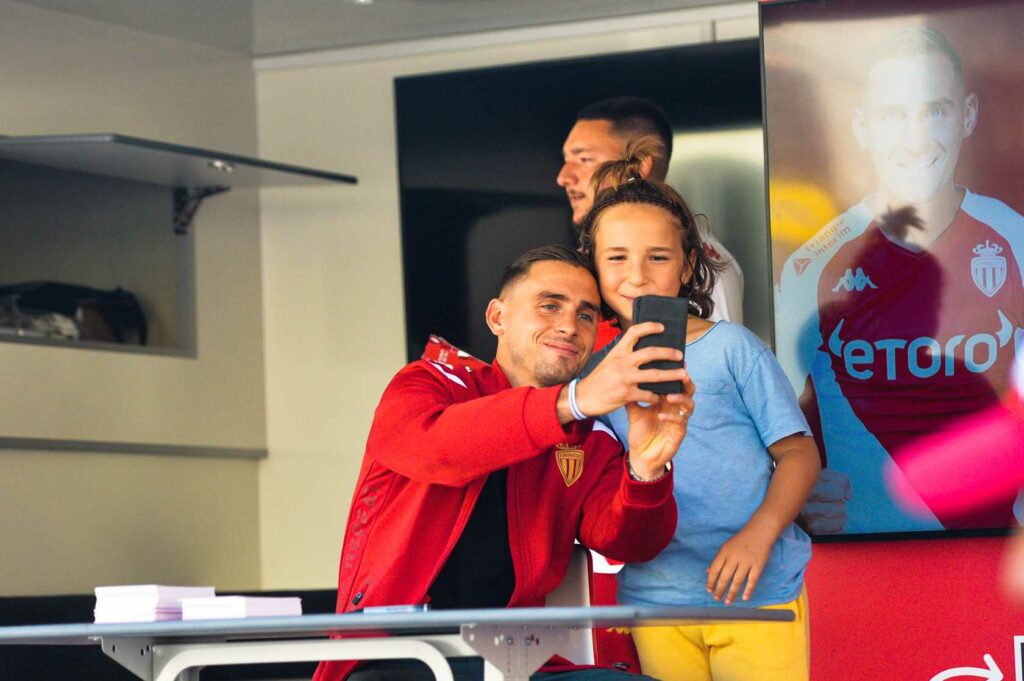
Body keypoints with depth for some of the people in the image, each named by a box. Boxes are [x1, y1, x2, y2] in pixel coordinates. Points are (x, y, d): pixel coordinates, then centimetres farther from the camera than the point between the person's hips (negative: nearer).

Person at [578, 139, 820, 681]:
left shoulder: (730, 348, -2)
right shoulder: (597, 371, 8)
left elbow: (799, 453, -2)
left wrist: (759, 534, -17)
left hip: (757, 594, -3)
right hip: (654, 596, 3)